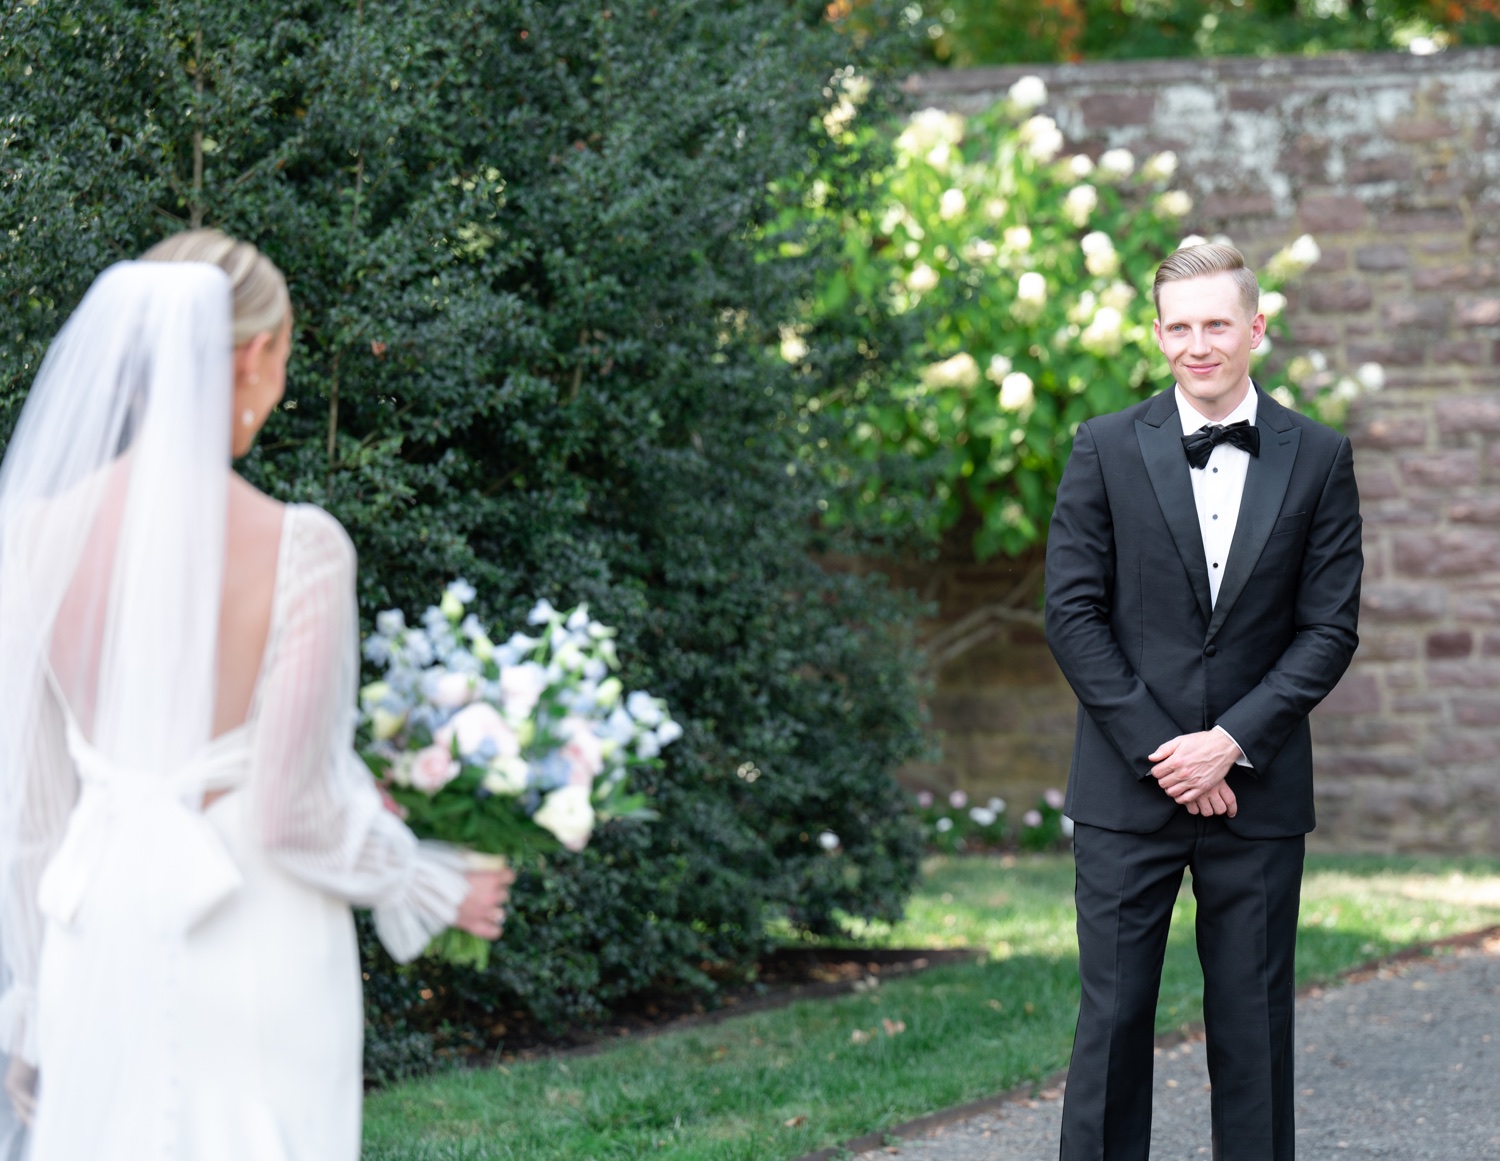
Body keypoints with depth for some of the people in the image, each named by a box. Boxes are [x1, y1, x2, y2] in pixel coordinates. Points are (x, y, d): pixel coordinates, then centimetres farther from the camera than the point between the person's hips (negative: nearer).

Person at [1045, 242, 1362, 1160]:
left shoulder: (1318, 458, 4)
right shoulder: (1106, 450, 2)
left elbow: (1330, 626, 1)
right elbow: (1074, 613, -2)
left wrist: (1231, 741, -10)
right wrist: (1160, 752, -9)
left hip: (1258, 786, 1)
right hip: (1130, 784, -1)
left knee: (1255, 1018, 6)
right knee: (1114, 1012, 1)